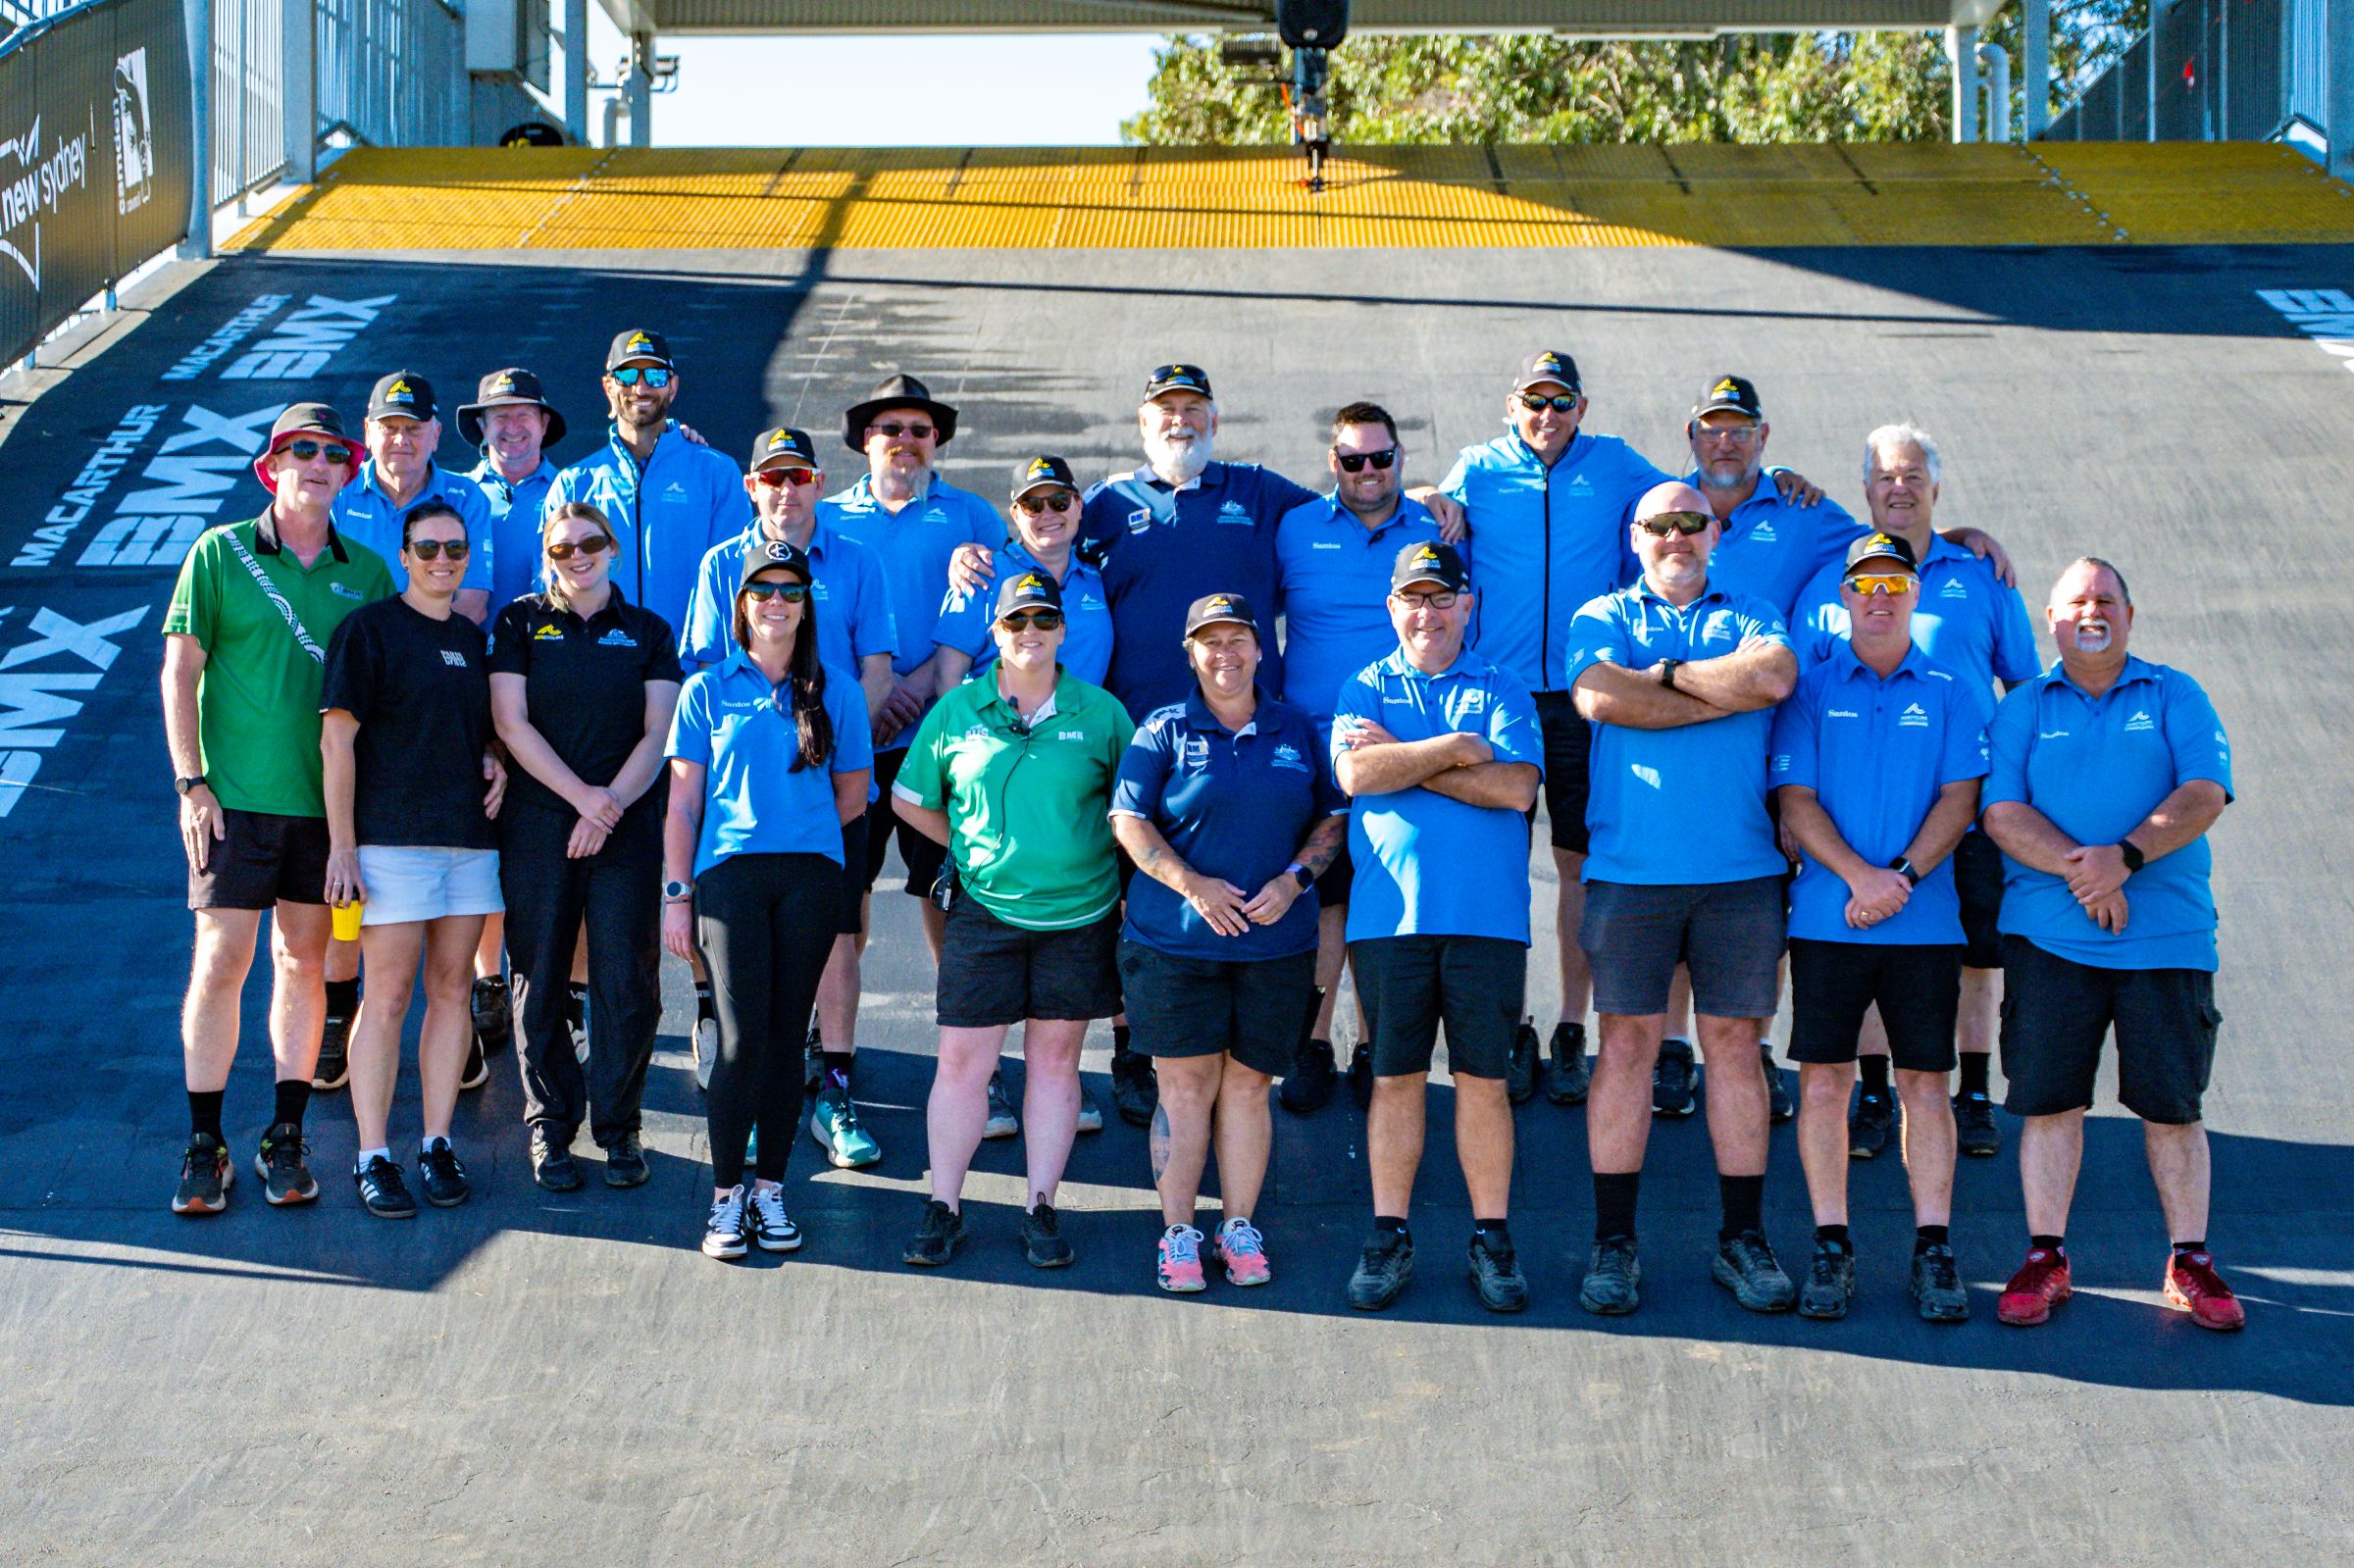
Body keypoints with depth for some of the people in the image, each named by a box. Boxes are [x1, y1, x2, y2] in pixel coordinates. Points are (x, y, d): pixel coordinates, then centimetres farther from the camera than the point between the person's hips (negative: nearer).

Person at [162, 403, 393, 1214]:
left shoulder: (366, 572, 8)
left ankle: (285, 1140, 14)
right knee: (220, 959, -5)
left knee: (304, 960, 6)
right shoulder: (220, 554, 0)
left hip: (328, 799, 3)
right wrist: (191, 784, -7)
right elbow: (180, 673, -1)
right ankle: (204, 1145, 2)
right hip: (236, 797, -3)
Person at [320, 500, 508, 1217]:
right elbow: (337, 736, -6)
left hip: (470, 836, 6)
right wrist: (342, 847, -11)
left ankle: (438, 1144, 12)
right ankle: (373, 1158, -3)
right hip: (391, 838, -6)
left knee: (452, 990, 6)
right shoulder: (369, 629, -3)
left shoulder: (473, 639, 16)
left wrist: (493, 761, 4)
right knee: (388, 995, -6)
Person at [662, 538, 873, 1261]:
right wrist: (676, 893, 2)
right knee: (743, 1034, -9)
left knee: (787, 1033, 2)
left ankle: (770, 1188, 11)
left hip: (810, 872, 2)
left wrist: (792, 824, 9)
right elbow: (683, 803, 8)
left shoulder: (836, 692, 12)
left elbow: (852, 799, 17)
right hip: (730, 871, -1)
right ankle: (726, 1196, -1)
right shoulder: (709, 691, 9)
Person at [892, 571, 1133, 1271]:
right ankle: (944, 1207, 10)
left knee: (1055, 1058, 7)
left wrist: (1115, 872, 2)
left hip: (1079, 915, 0)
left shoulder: (1101, 713, 1)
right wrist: (974, 847, 8)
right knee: (962, 1061, 0)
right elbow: (909, 800, 12)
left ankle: (1041, 1208, 15)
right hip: (984, 911, 0)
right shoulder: (956, 711, 2)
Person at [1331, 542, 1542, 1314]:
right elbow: (1356, 773, -8)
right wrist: (1456, 748, -7)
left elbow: (1517, 787, -7)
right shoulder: (1364, 690, 11)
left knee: (1484, 1078, 2)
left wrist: (1405, 760, -6)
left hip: (1487, 914, 0)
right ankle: (1389, 1236, 12)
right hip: (1389, 913, 0)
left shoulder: (1502, 690, 9)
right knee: (1395, 1077, 4)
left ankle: (1492, 1237, 10)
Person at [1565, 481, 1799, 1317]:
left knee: (1734, 1042, 3)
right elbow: (1598, 696, -9)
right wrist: (1728, 693, -5)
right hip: (1630, 867, -1)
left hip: (1740, 871, 1)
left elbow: (1775, 675, -8)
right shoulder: (1602, 618, 13)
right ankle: (1613, 1241, 4)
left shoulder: (1752, 618, 15)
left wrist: (1665, 673, -4)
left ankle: (1743, 1239, 10)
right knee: (1628, 1041, -1)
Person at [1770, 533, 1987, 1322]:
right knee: (1823, 1080, -1)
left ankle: (1933, 1248, 7)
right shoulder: (1810, 690, 7)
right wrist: (1860, 876, -15)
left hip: (1925, 922, 0)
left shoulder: (1950, 694, 8)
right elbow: (1795, 801, -1)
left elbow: (1959, 799, 1)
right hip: (1827, 918, 0)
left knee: (1925, 1081, 2)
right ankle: (1831, 1248, 7)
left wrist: (1904, 876, -14)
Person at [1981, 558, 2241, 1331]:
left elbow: (2205, 793, -3)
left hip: (2167, 932, 0)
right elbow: (2002, 812, -1)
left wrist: (2128, 855, -18)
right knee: (2049, 1097, 0)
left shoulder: (2175, 697, 10)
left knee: (2173, 1103, 3)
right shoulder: (2022, 709, 11)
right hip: (2049, 935, 0)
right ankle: (2045, 1257, 10)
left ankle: (2190, 1261, 13)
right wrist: (2077, 866, -17)